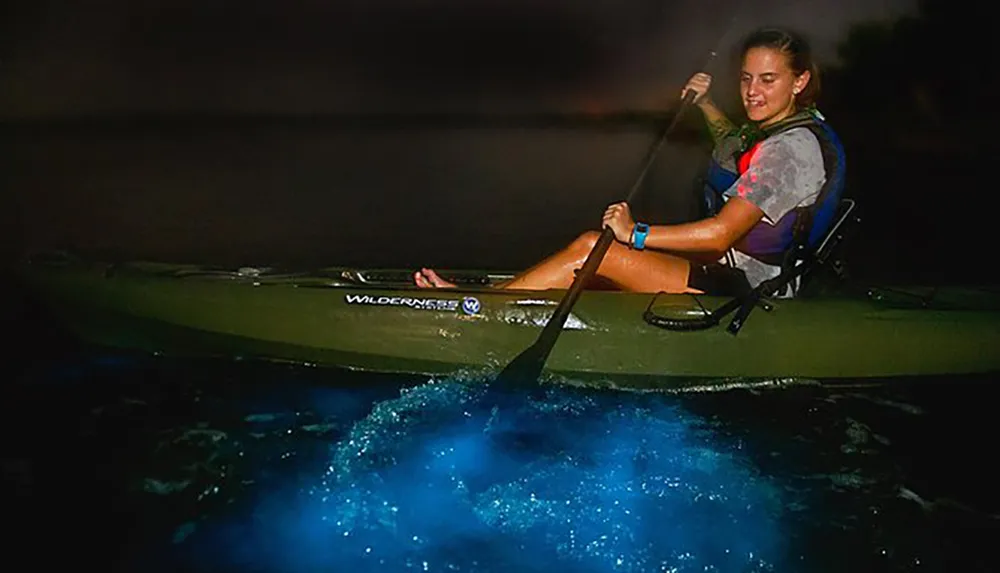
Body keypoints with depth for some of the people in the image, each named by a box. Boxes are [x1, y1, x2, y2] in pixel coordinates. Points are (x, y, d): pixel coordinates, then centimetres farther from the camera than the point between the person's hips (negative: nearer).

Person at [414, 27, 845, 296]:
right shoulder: (775, 129, 11)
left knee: (591, 248, -14)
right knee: (586, 266, -2)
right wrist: (705, 103, 26)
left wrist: (637, 233, -21)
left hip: (737, 286, -10)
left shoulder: (794, 145, -19)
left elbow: (721, 233, -25)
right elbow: (734, 144, 40)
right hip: (728, 268, 10)